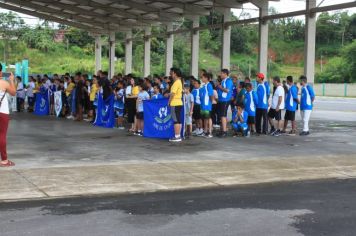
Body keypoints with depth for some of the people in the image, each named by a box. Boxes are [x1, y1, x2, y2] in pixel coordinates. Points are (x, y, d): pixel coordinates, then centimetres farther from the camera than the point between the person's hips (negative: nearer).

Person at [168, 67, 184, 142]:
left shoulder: (176, 82, -14)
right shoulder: (179, 82, 15)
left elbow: (173, 93, -17)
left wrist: (169, 101, -7)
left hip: (175, 104, -10)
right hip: (179, 103, 10)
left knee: (176, 120, -7)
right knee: (178, 120, 10)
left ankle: (177, 136, -6)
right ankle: (178, 136, 14)